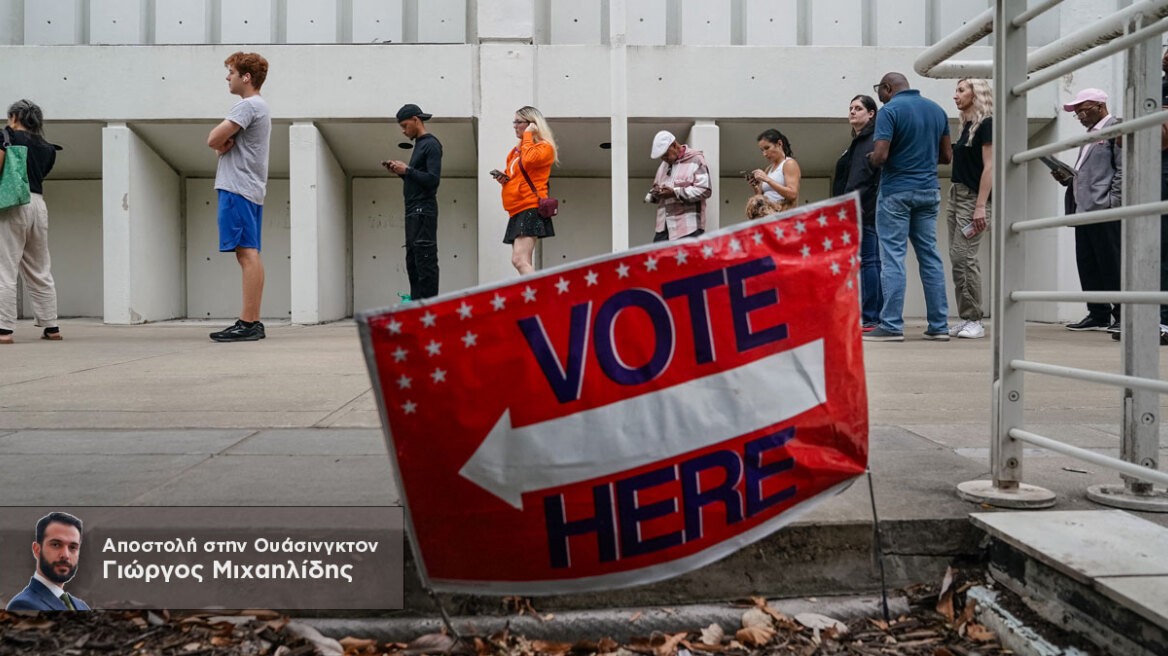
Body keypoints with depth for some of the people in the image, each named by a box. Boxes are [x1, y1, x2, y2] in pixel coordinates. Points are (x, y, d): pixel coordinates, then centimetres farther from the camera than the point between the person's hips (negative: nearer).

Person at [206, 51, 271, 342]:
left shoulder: (247, 105, -9)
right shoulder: (261, 106, 23)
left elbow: (213, 139, -15)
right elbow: (219, 143, 22)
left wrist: (222, 142, 7)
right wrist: (225, 143, 0)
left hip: (238, 189, -10)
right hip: (252, 189, 10)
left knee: (247, 254, -12)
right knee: (250, 255, 8)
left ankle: (247, 324, -14)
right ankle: (253, 323, 10)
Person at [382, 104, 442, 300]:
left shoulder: (431, 145, -8)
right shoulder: (419, 144, 21)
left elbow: (433, 180, -18)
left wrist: (407, 170, -12)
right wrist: (400, 171, 11)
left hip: (424, 212, -10)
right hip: (413, 212, 10)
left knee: (425, 261, -10)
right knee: (412, 262, 8)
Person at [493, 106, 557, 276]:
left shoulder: (544, 147, -4)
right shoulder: (517, 149, 21)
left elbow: (529, 160, -25)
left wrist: (528, 135, -11)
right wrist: (504, 177, 10)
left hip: (530, 209, -10)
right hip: (517, 211, 10)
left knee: (519, 260, -21)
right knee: (523, 263, 8)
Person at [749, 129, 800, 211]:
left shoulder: (789, 164, 1)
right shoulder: (769, 169, 19)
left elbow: (792, 194, -13)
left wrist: (767, 179, -15)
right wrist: (755, 188, 0)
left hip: (783, 214, -6)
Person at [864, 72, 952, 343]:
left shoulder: (890, 110, -10)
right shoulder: (937, 109, 11)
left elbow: (879, 156, -19)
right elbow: (946, 156, 13)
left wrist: (872, 159, 3)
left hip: (896, 191, -6)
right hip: (928, 190, 6)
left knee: (893, 256, -4)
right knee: (930, 255, 8)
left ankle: (892, 326, -5)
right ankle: (939, 325, 10)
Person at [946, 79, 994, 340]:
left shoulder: (986, 124, -8)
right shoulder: (966, 127, 18)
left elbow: (989, 167, -14)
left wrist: (981, 207, -21)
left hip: (973, 198, -9)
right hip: (956, 196, 9)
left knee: (964, 257, -12)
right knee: (956, 259, 5)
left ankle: (974, 321, -6)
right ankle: (965, 319, 9)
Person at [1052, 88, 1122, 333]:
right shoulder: (1091, 135, 23)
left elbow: (1124, 169, -12)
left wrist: (1114, 201, -18)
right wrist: (1067, 178, 9)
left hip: (1105, 211, -9)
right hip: (1083, 209, 9)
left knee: (1111, 265, -6)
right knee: (1087, 265, 8)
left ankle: (1123, 316, 1)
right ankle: (1098, 315, 14)